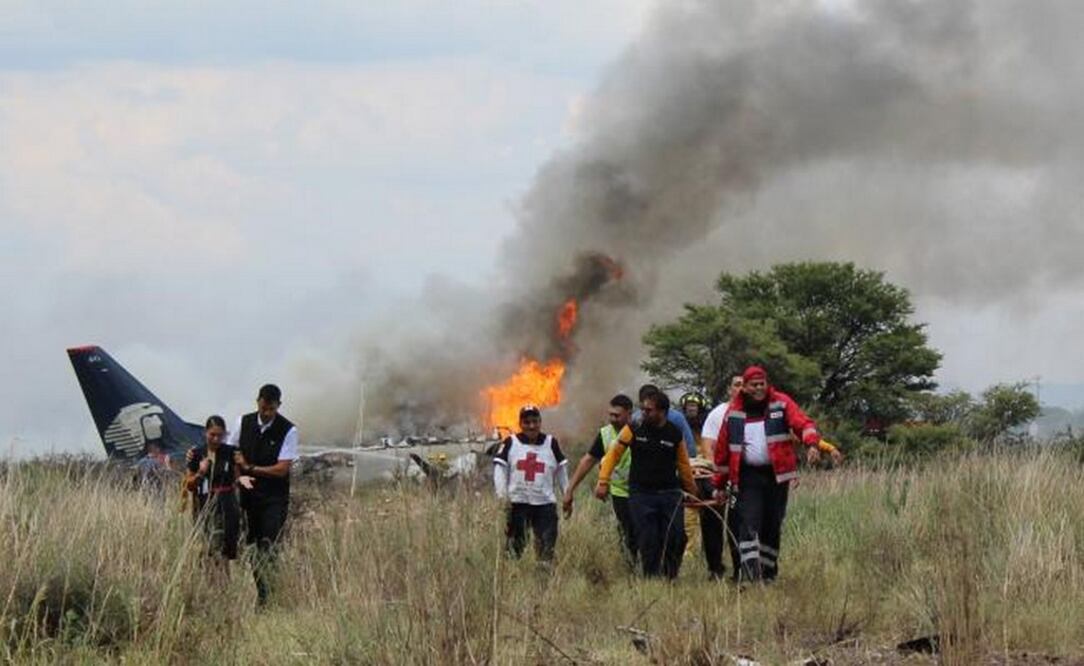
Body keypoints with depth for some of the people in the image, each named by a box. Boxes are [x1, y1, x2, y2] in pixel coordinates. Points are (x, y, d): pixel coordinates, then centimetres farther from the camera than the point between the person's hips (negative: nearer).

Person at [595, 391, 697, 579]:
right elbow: (613, 454, 6)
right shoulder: (634, 430, -1)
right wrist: (603, 482, -1)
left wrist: (692, 492, 19)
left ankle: (670, 577, 9)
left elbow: (683, 465, 13)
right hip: (641, 494, -1)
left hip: (670, 493, 1)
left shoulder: (675, 434, 2)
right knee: (648, 542, -6)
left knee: (676, 537, -8)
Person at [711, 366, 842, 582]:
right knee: (749, 524, -14)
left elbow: (803, 423, -12)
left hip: (777, 474, 1)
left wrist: (812, 444, -33)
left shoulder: (781, 403, 2)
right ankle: (750, 572, -21)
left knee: (773, 526, 9)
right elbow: (723, 449, 11)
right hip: (748, 476, -1)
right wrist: (721, 483, 12)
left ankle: (768, 571, 21)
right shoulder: (734, 412, 5)